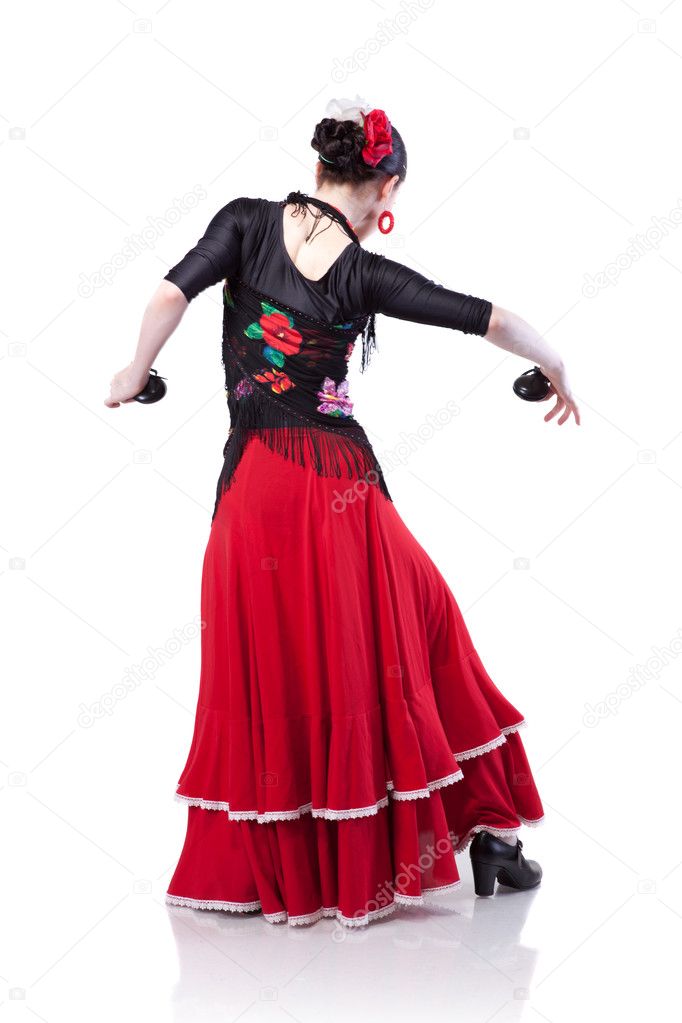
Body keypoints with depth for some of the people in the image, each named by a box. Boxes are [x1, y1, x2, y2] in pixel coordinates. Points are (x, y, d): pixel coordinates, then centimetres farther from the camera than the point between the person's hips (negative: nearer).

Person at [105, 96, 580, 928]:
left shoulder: (247, 221, 0)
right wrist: (558, 375, 16)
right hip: (344, 485, 0)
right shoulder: (366, 274, -1)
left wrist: (135, 376, 4)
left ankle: (269, 874, 18)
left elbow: (170, 295, -13)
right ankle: (488, 830, 21)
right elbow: (494, 321, -1)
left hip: (257, 485, 0)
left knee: (265, 679, 10)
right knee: (394, 653, 14)